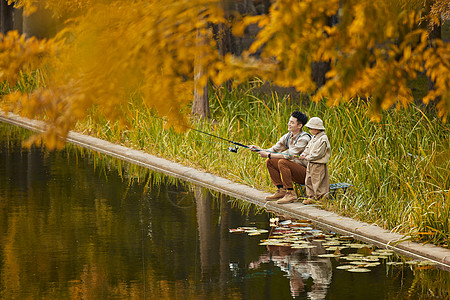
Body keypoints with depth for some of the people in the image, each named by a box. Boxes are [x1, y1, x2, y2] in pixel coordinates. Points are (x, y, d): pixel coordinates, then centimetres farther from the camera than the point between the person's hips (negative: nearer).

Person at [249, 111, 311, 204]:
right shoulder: (288, 136, 8)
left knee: (282, 162, -29)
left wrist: (268, 155, -24)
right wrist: (259, 149, -10)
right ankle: (281, 190, 3)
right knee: (269, 162, 2)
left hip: (306, 172, -8)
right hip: (295, 170, 9)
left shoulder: (304, 138, -19)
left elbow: (289, 155, -26)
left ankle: (291, 194, -23)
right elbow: (274, 150, 8)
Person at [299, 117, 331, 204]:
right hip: (310, 164, 10)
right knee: (308, 181, 11)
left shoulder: (323, 139, -18)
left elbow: (318, 153, -21)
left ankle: (321, 198, 2)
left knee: (317, 182, -5)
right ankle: (311, 196, 18)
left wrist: (307, 158, -15)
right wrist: (303, 154, 0)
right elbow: (308, 148, 19)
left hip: (318, 165, -10)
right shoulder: (314, 138, 12)